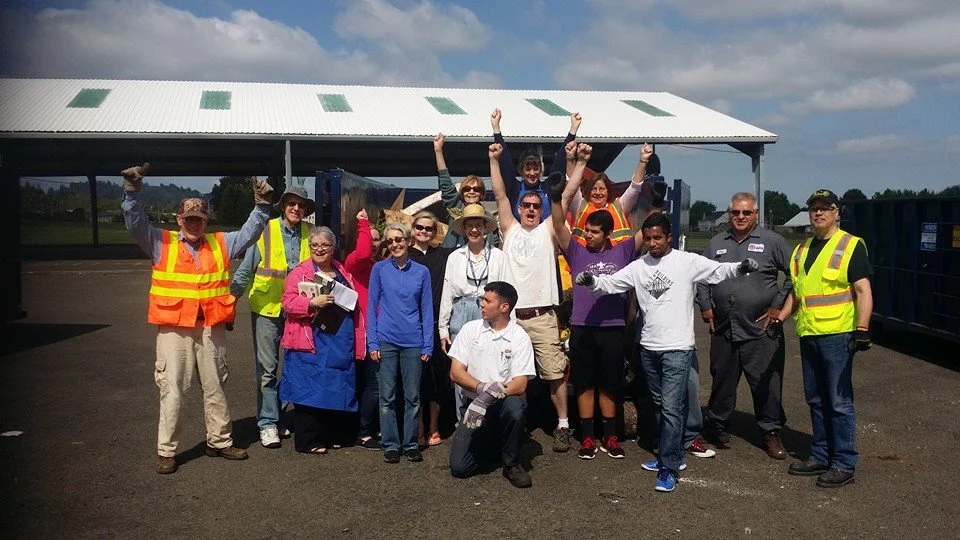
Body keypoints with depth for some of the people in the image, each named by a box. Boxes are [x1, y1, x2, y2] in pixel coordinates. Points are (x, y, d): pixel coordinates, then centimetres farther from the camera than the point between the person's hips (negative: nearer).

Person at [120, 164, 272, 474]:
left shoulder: (221, 243, 11)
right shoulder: (161, 243, 4)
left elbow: (250, 232, 11)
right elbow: (136, 223, -6)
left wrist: (262, 205, 0)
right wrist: (132, 191, -18)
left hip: (211, 328, 3)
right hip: (174, 328, -3)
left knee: (215, 387, 14)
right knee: (172, 390, 0)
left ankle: (219, 442, 27)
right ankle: (166, 452, 10)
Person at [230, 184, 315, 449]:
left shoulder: (309, 233, 2)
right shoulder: (265, 231, -6)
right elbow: (245, 269, -1)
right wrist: (230, 299, -4)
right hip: (267, 307, -3)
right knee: (267, 368, 2)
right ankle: (267, 423, 11)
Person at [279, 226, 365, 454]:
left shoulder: (343, 273, 16)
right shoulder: (299, 272, -1)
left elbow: (354, 307, 19)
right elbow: (289, 303, -10)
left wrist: (358, 340, 12)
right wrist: (313, 303, -26)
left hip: (340, 342, 6)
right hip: (310, 342, -6)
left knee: (335, 389, 10)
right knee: (309, 391, -3)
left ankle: (328, 435, 23)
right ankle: (307, 441, 5)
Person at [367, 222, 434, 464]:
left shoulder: (421, 272, 4)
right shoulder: (380, 269, 2)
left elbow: (427, 310, 5)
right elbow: (371, 306, 2)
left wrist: (427, 346, 1)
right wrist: (372, 342, -4)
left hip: (413, 342, 1)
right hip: (386, 341, -1)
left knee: (413, 396, 7)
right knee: (387, 396, 5)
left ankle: (411, 443, 18)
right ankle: (390, 444, 15)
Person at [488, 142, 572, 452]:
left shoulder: (547, 231, 8)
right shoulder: (510, 230, 12)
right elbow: (500, 195, 6)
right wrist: (494, 160, 1)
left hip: (542, 317, -2)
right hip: (511, 316, 2)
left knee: (555, 373, 0)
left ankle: (563, 425, 11)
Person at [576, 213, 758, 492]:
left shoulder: (687, 262, -4)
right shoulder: (638, 266, 7)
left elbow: (718, 271, -10)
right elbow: (611, 283, 4)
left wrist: (739, 267, -30)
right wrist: (592, 281, -16)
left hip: (677, 347, -6)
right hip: (649, 346, 6)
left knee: (671, 408, -8)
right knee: (659, 405, 18)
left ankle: (668, 468, -1)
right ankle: (672, 454, 33)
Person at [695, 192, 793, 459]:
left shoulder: (771, 241, 0)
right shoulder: (716, 243, 11)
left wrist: (778, 305, -4)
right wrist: (705, 306, 11)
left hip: (761, 330, -3)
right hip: (723, 330, 3)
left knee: (767, 384, 1)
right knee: (722, 382, 13)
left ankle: (770, 432, 16)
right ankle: (716, 426, 28)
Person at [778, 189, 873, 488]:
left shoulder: (851, 245, -4)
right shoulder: (802, 249, 16)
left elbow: (863, 290, -10)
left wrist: (862, 329, -19)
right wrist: (780, 318, 12)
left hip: (837, 335, -7)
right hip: (808, 335, 7)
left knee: (839, 401, -2)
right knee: (816, 399, 14)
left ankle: (844, 464, 7)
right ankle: (821, 456, 25)